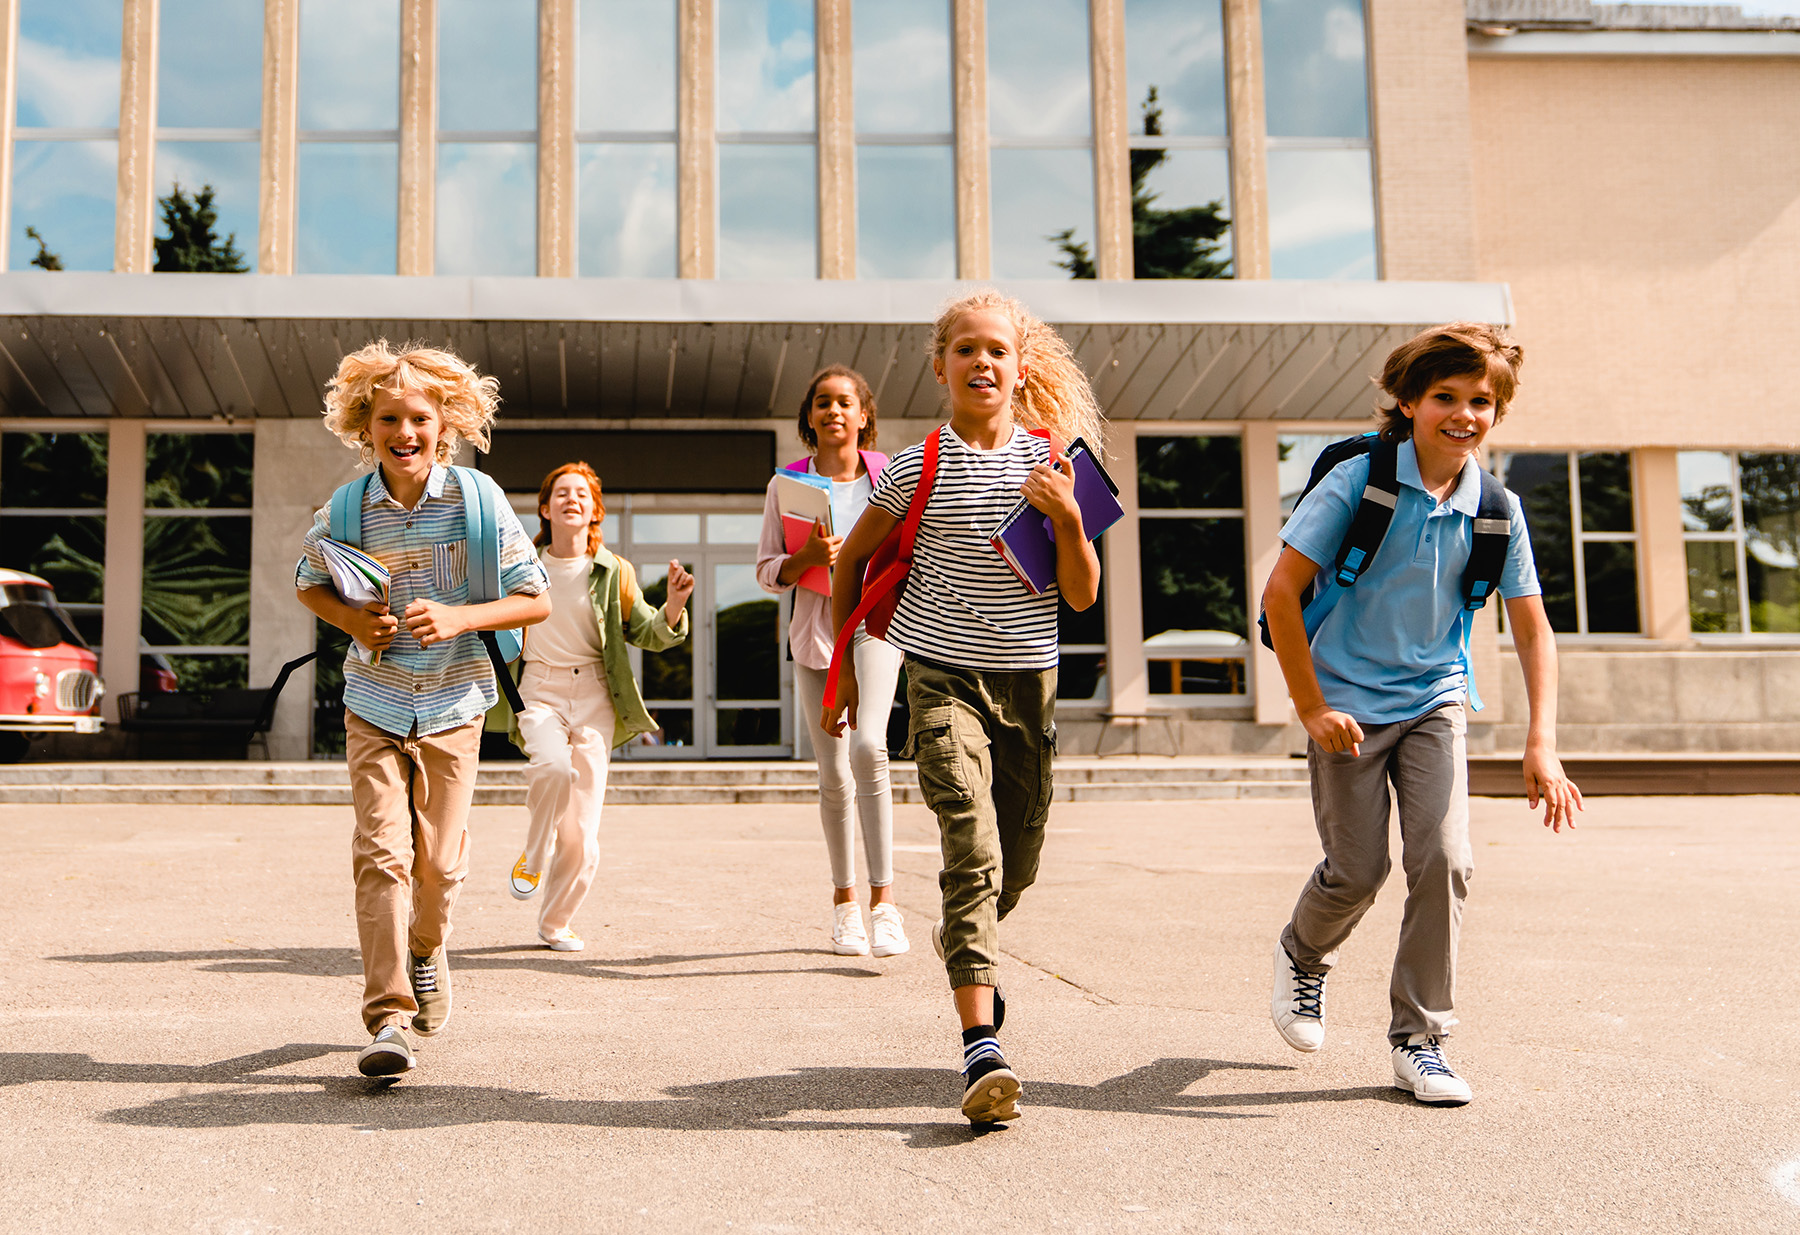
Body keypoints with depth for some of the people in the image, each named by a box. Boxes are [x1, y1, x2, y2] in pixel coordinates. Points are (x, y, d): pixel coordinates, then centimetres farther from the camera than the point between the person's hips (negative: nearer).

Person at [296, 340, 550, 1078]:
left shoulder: (477, 500, -9)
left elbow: (536, 599, -5)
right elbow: (309, 582, 15)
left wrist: (460, 618, -20)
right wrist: (352, 621, -6)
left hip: (453, 706, 0)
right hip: (375, 705, 0)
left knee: (439, 861, 6)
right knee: (381, 854, -11)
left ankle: (426, 950, 40)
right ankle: (389, 1018, -6)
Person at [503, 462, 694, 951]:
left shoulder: (613, 572, 2)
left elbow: (646, 634, 5)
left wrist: (673, 608, -14)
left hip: (593, 695, 1)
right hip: (539, 690, 0)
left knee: (581, 836, -1)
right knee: (554, 765, -33)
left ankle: (555, 923, 21)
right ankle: (534, 857, -4)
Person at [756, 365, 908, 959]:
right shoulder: (789, 483, 6)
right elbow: (767, 571, 5)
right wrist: (807, 557, -13)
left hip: (874, 623, -2)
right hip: (814, 629, 2)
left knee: (868, 746, -24)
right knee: (833, 774, 6)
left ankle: (883, 899, -19)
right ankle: (844, 900, 23)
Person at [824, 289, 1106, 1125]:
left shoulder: (1049, 463, 2)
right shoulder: (918, 469, -3)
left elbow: (1082, 597, 2)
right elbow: (850, 560, 10)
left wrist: (1069, 519, -15)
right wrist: (846, 665, 9)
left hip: (1028, 680, 3)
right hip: (944, 678, -3)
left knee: (1017, 861, 15)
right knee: (972, 852, -19)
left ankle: (962, 943, 48)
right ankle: (982, 1052, -22)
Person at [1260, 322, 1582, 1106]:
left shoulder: (1497, 511, -2)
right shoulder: (1357, 482, -13)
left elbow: (1532, 631, 2)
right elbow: (1281, 591, -13)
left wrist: (1541, 745, -8)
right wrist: (1311, 708, -13)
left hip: (1434, 701, 3)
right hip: (1348, 702, -3)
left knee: (1443, 858, -9)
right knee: (1359, 869, -2)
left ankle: (1420, 1038, 7)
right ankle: (1303, 957, 33)